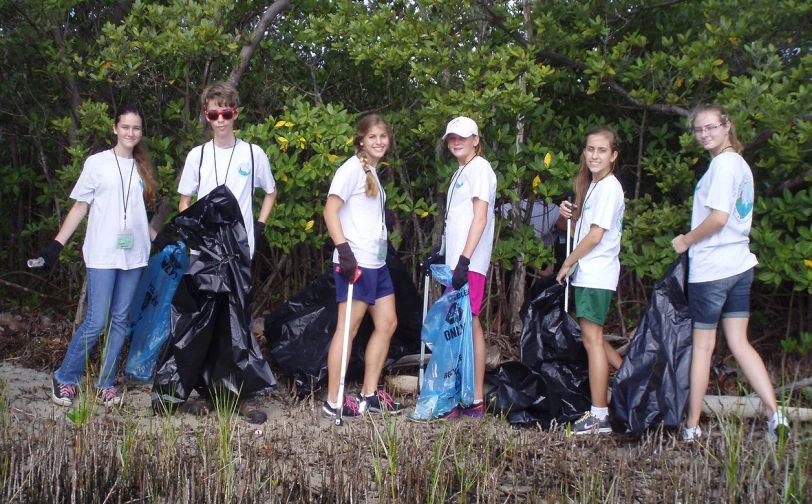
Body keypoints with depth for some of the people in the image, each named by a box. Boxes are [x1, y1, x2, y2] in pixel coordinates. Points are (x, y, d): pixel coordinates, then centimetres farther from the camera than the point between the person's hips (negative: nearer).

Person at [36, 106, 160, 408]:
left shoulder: (141, 168, 13)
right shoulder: (97, 163, 0)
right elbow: (80, 207, 1)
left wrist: (161, 241, 14)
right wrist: (56, 245, -6)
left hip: (133, 255, 4)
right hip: (102, 255, -4)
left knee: (120, 320, 5)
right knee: (96, 322, -8)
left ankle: (106, 383, 15)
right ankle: (65, 378, 9)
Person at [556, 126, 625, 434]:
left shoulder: (609, 187, -13)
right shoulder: (593, 186, 17)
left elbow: (595, 236, -18)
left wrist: (567, 263, -8)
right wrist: (569, 214, 2)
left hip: (596, 275, -9)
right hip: (587, 273, 9)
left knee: (592, 340, -7)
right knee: (593, 338, 14)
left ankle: (599, 416, -3)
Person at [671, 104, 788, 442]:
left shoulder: (723, 163, -15)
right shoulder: (740, 164, 14)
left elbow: (718, 217, -23)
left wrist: (685, 241, -10)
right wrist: (693, 241, 13)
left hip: (710, 270, -8)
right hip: (739, 265, 8)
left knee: (702, 345, 1)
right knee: (739, 343, 8)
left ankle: (692, 427, 9)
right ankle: (774, 415, -1)